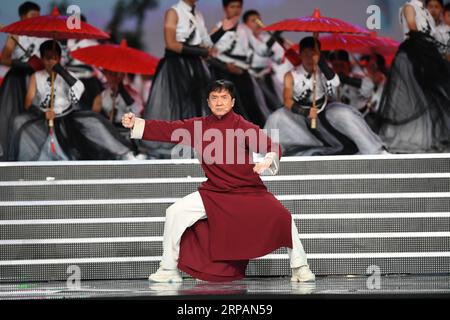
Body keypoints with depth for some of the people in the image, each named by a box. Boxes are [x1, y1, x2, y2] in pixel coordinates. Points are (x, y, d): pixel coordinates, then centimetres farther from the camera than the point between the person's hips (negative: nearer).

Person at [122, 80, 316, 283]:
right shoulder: (198, 126, 2)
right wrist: (135, 124, -7)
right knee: (176, 213, -9)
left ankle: (300, 267, -2)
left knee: (281, 217, -22)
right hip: (214, 193, 3)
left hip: (248, 191, -3)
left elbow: (271, 147, -20)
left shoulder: (243, 127, -10)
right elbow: (168, 129, 1)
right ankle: (169, 269, 6)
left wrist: (268, 161, -42)